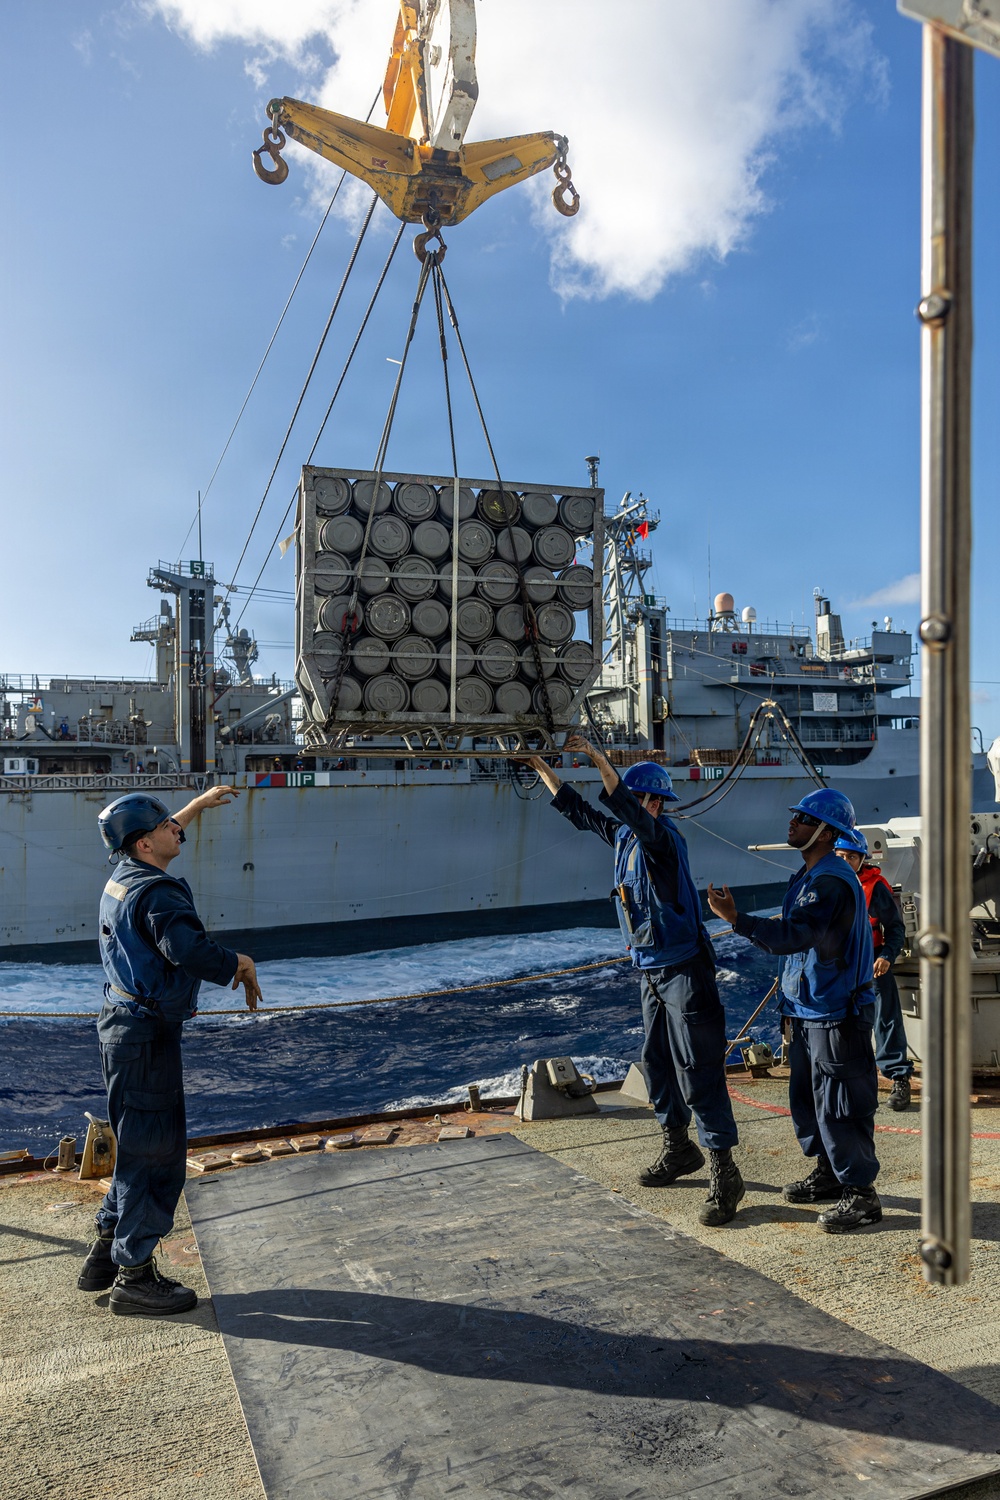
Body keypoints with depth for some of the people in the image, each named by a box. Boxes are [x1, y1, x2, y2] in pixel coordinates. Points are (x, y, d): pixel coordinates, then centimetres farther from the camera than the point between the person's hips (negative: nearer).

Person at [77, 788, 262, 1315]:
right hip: (146, 1034, -10)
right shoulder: (156, 891, -20)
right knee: (154, 1153, 0)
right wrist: (240, 965, -21)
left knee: (140, 1147, 22)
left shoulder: (123, 877, 9)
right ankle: (133, 1277, 12)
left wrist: (200, 803, 38)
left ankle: (105, 1255, 32)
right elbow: (187, 946, -37)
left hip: (122, 1026, 10)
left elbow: (159, 838, 31)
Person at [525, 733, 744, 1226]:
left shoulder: (663, 837, -17)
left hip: (684, 969, -9)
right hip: (650, 970, 9)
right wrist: (539, 765, 11)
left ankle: (723, 1172, 0)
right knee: (656, 1062, 17)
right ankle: (678, 1148, 34)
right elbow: (576, 808, 15)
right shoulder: (622, 834, 7)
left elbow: (628, 807, -36)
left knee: (698, 1070, -7)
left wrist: (597, 756, -38)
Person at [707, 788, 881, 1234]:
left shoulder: (833, 882, -21)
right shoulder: (808, 877, 12)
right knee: (806, 1097, 19)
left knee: (838, 1104, -1)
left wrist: (737, 920, -32)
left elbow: (795, 936, -31)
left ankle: (861, 1193, 12)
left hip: (836, 1015, -10)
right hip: (807, 1010, 10)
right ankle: (828, 1174, 35)